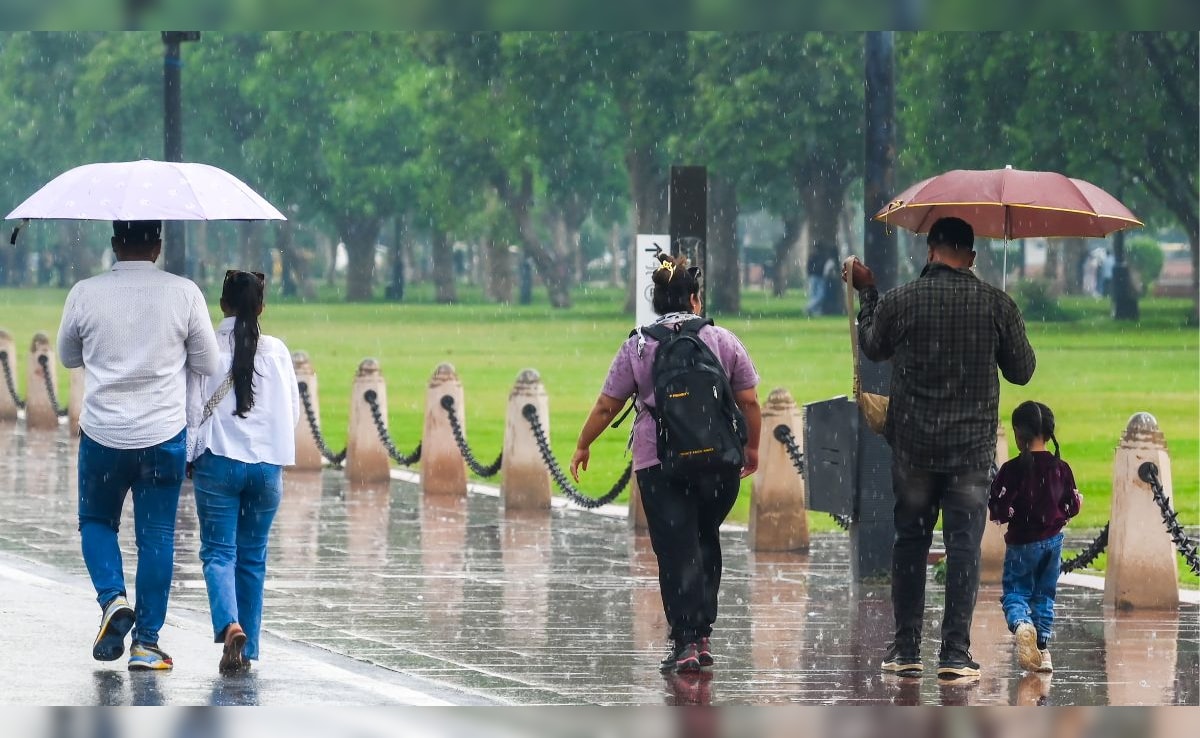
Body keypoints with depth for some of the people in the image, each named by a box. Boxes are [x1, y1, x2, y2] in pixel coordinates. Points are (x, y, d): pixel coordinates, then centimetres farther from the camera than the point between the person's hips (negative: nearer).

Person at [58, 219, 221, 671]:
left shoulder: (85, 295, -5)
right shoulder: (184, 294, -7)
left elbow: (67, 356, 10)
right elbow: (207, 363, 1)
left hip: (102, 435, 0)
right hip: (163, 435, 0)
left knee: (96, 523, 19)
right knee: (156, 537, 8)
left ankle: (112, 599, -6)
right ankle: (146, 642, 8)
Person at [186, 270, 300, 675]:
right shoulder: (276, 351, 0)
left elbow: (193, 408, -4)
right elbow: (293, 410, 6)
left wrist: (191, 456, 9)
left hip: (219, 461, -2)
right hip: (268, 463, 2)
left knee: (218, 551, 1)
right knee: (253, 557, 13)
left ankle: (230, 625, -25)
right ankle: (247, 649, 15)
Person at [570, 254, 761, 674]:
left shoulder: (637, 348, 3)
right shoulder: (723, 341, 5)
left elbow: (606, 406, 6)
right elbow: (750, 402, 6)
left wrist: (583, 446, 20)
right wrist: (752, 447, 21)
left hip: (659, 463, -1)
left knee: (676, 552, -1)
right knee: (706, 544, 17)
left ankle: (686, 643, -9)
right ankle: (702, 636, 15)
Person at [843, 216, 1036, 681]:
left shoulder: (898, 301, -5)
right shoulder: (997, 305, -5)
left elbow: (874, 349, 15)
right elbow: (1022, 372, 4)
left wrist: (866, 293, 27)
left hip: (912, 446, 1)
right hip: (973, 447, -1)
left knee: (910, 541, 12)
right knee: (964, 546, 2)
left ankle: (905, 649, 14)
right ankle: (955, 653, -3)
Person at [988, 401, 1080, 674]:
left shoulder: (1012, 470, -15)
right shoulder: (1061, 468, -2)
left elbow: (999, 510, -17)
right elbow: (1072, 506, 5)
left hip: (1022, 542, -4)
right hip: (1053, 539, 4)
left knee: (1015, 591, 4)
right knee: (1044, 595, 15)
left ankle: (1021, 624, -27)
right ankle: (1042, 649, 14)